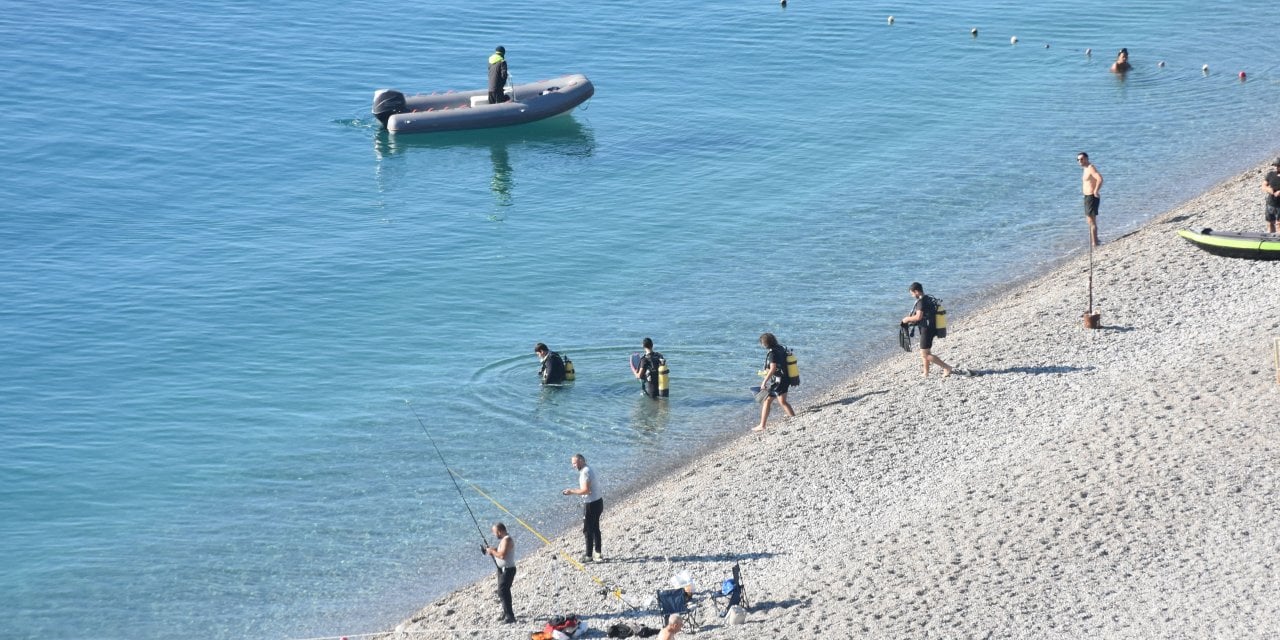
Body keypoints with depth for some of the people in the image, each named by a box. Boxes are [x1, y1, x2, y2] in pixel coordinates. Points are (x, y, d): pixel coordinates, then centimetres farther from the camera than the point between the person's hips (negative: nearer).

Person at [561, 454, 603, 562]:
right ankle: (597, 552, 29)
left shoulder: (585, 472, -18)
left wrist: (572, 492, -15)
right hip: (597, 501, 10)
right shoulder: (588, 470, 13)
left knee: (587, 530, -2)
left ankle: (589, 555, 4)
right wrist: (573, 491, 13)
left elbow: (586, 490, -24)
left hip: (591, 504, -10)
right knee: (595, 528, 19)